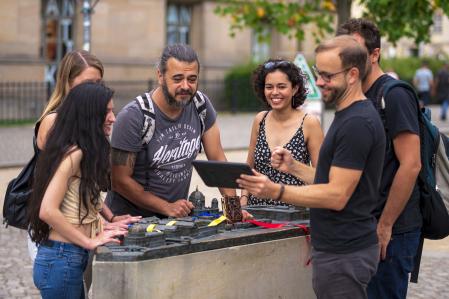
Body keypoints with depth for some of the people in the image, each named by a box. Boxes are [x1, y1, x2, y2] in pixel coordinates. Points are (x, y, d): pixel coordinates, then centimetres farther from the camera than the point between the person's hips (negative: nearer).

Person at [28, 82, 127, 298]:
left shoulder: (86, 153, 12)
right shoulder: (73, 155, -17)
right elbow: (48, 211, -24)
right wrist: (90, 241, -19)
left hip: (74, 258, 9)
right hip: (61, 259, -9)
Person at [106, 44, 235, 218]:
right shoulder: (133, 116, -16)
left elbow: (217, 158, 5)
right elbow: (120, 180, -13)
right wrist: (167, 208, -15)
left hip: (178, 215, 4)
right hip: (131, 217, -4)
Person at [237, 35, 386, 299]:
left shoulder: (357, 123, -19)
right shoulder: (348, 116, 14)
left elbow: (337, 195, -22)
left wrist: (276, 191, -26)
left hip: (344, 254, -10)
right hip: (338, 246, 10)